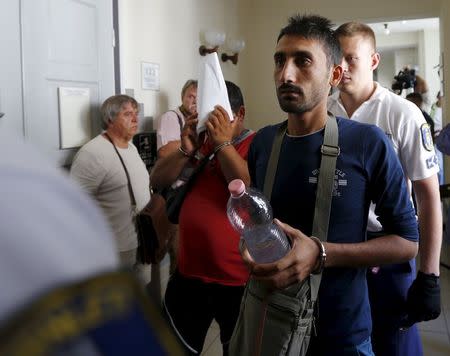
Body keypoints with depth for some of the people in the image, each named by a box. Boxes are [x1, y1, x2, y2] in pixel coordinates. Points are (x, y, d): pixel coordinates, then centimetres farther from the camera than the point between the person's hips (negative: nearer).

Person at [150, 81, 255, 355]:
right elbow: (157, 181, 6)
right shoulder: (200, 143, 10)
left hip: (239, 279, -5)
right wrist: (186, 150, -10)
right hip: (190, 273, 6)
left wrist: (224, 144, -22)